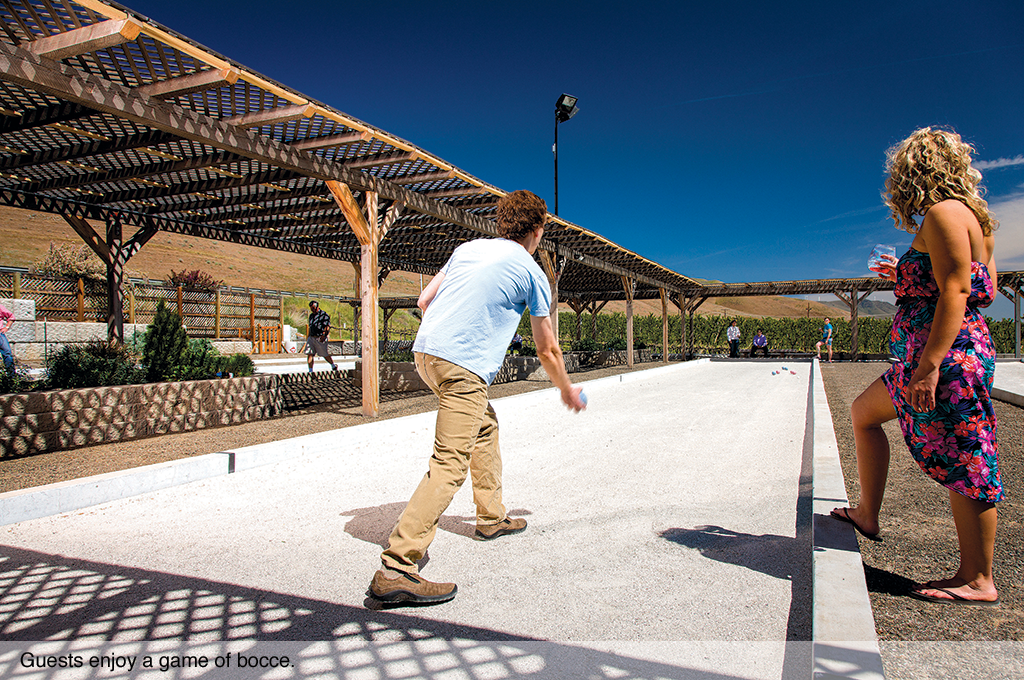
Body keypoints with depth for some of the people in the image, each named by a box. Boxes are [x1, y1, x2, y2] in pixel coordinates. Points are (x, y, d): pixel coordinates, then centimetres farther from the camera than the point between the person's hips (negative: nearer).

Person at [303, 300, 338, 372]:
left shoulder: (324, 314, -5)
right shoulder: (311, 315, 18)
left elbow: (327, 326, -12)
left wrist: (323, 335, -22)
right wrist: (308, 336, 18)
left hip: (320, 338, -6)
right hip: (311, 338, 6)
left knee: (325, 354, 3)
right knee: (309, 354, -6)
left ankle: (333, 365, 27)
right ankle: (310, 370, -3)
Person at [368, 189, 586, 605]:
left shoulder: (468, 248, 19)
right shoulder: (533, 274, 5)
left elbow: (424, 300, 17)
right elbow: (547, 351, 11)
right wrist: (568, 392, 27)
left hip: (425, 351, 8)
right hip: (464, 367, -8)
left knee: (485, 426, 25)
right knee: (450, 465, -10)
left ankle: (491, 518, 36)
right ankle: (394, 568, -16)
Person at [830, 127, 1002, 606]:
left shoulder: (943, 213, -11)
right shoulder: (972, 216, 18)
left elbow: (955, 293, -20)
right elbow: (984, 291, 21)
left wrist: (929, 365, -24)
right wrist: (906, 276, 28)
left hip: (949, 353, -11)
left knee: (963, 463, -4)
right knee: (863, 411, 20)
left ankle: (977, 581, 8)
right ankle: (867, 515, 29)